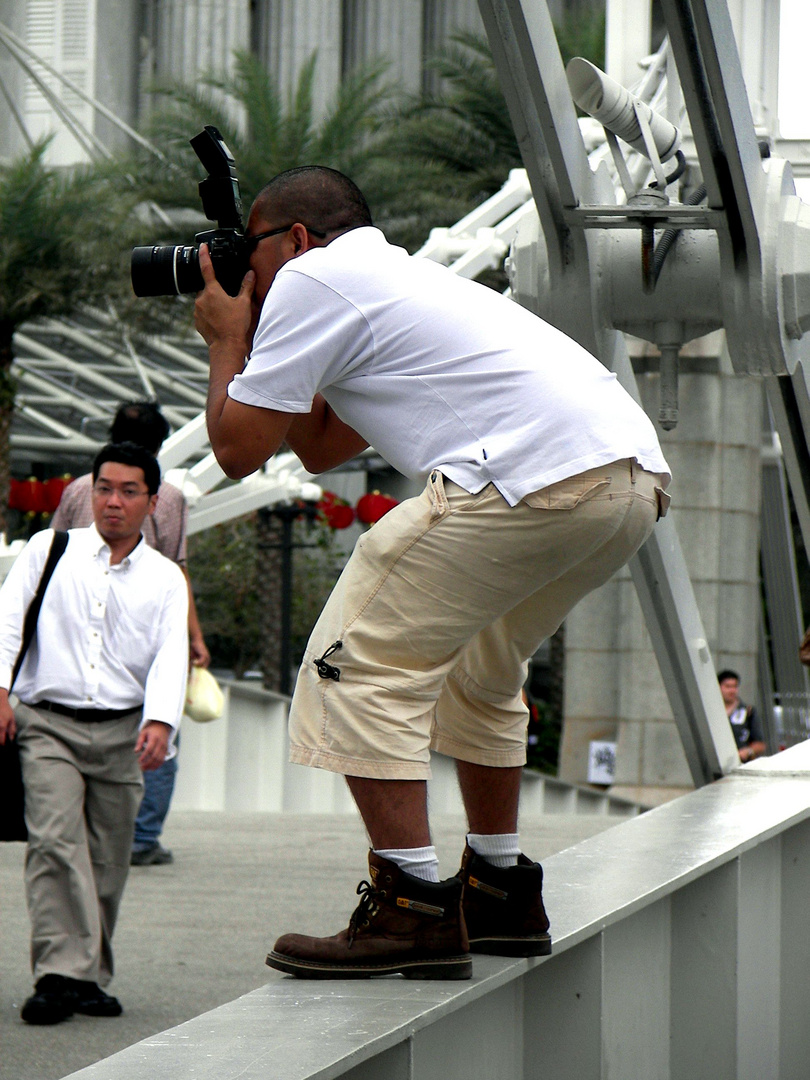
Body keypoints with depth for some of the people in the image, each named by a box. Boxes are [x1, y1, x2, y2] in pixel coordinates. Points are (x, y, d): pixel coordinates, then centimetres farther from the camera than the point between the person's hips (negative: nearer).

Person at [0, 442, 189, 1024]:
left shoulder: (165, 579, 12)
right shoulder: (49, 549, 10)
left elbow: (171, 656, 0)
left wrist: (160, 722, -17)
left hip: (123, 732, 2)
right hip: (48, 722, -2)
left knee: (108, 860, 2)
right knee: (55, 839, -19)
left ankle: (91, 978, 13)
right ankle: (60, 973, -24)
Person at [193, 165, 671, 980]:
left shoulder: (312, 279, 5)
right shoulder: (397, 278, 34)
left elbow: (238, 447, 4)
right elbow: (319, 448, 41)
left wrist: (226, 339, 20)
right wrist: (258, 336, 39)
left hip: (541, 477, -10)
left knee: (363, 662, -2)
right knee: (475, 669, 28)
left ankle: (412, 911, -7)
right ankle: (500, 894, 33)